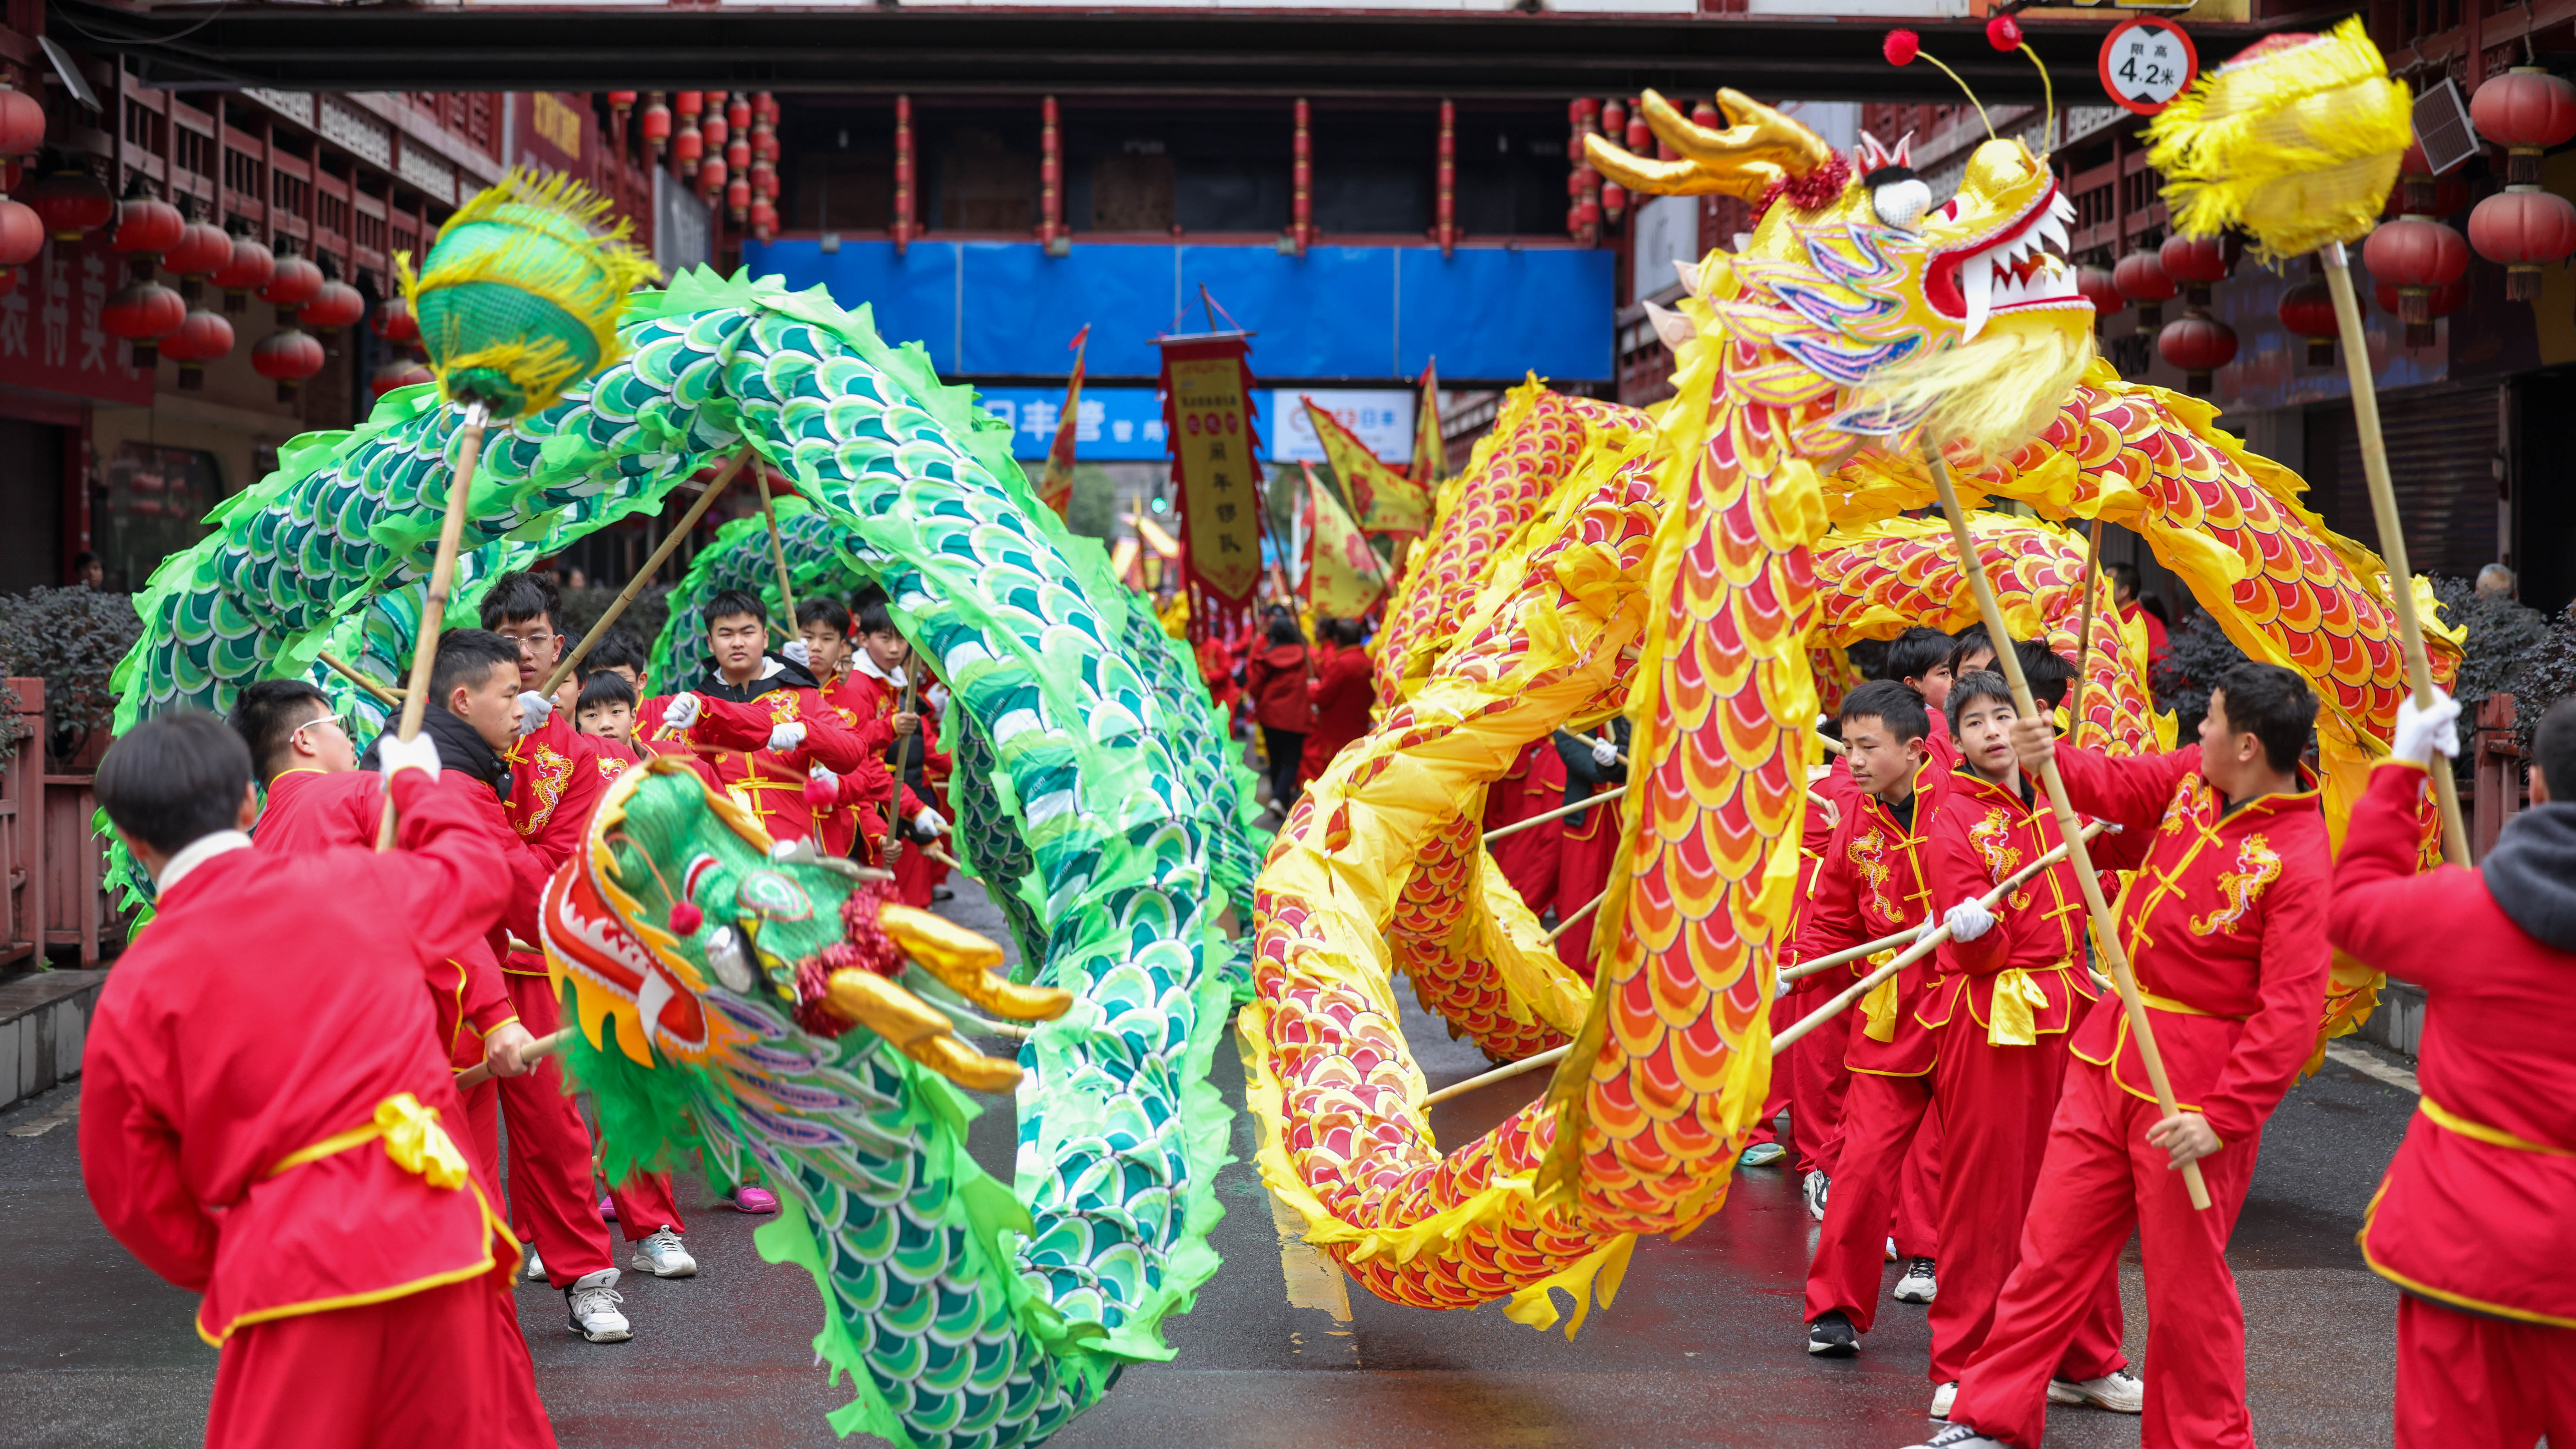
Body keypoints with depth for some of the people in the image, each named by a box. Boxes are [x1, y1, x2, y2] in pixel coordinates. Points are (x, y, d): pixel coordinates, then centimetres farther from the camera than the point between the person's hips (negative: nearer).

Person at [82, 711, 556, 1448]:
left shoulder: (133, 993, 1)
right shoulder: (360, 885, 4)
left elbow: (135, 1194, 7)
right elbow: (476, 876, 27)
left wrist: (223, 1268, 22)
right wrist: (416, 783, 44)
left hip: (286, 1260, -2)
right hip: (438, 1229, 2)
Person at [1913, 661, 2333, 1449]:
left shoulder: (2300, 860, -20)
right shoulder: (2193, 776, 1)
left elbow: (2290, 1009, -22)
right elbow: (2117, 786, 15)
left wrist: (2223, 1116, -25)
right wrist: (2052, 759, -7)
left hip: (2195, 1086, -7)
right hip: (2110, 1053, 7)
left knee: (2185, 1281, 5)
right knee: (2052, 1244, 10)